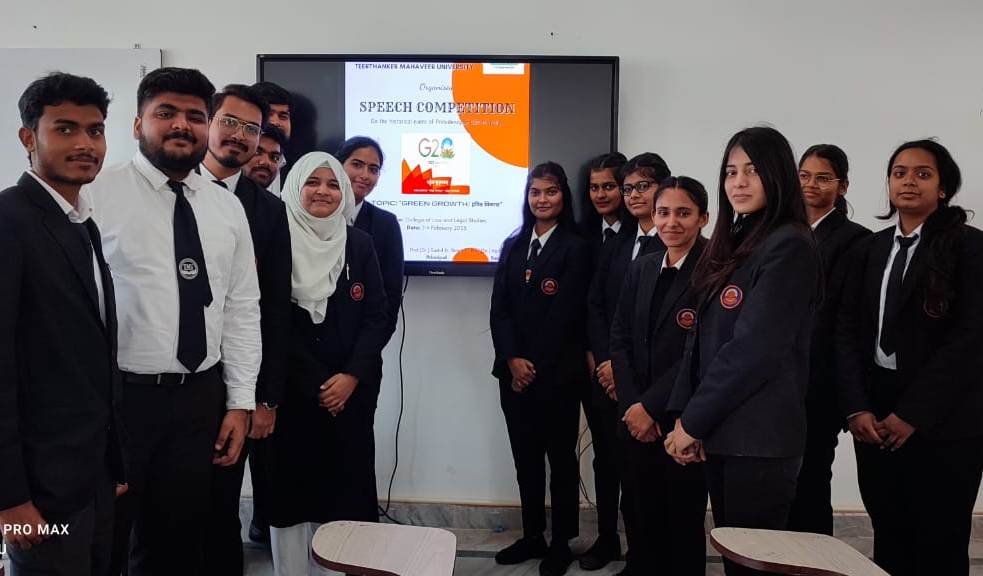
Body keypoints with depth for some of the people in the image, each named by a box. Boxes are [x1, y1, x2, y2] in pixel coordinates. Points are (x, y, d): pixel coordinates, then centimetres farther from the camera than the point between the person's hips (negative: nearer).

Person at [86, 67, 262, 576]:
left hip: (201, 399, 4)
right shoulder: (98, 195, -7)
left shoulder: (228, 208, 8)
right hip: (117, 396, -4)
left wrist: (239, 401, 4)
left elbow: (242, 310, 7)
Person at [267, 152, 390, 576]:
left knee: (348, 486, 2)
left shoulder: (360, 244, 7)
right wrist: (316, 384, -7)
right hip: (291, 390, -2)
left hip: (353, 390, 2)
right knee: (291, 486, 4)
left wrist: (351, 376, -8)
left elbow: (379, 317, 4)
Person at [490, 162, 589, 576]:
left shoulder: (575, 248, -4)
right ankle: (532, 536, 26)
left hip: (556, 373, -4)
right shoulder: (512, 246, 11)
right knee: (525, 457, 12)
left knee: (560, 457, 7)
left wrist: (535, 367, -10)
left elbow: (563, 316, -10)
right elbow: (498, 309, 4)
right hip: (513, 371, 5)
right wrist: (512, 360, -9)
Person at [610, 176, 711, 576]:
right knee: (641, 520, 14)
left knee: (683, 524, 10)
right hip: (635, 418, 5)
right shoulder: (641, 268, 9)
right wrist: (631, 404, -5)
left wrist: (651, 406, -14)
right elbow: (620, 339, 7)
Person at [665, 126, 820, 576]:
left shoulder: (788, 247, -12)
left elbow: (754, 349, -19)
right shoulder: (732, 244, 14)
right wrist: (683, 414, 2)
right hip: (721, 432, 8)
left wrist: (693, 421, -13)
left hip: (759, 437, -7)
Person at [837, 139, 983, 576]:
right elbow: (848, 328, 5)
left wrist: (911, 414, -14)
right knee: (888, 541, 11)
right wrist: (856, 407, -7)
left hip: (942, 419, -4)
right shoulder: (873, 248, 11)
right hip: (875, 416, 4)